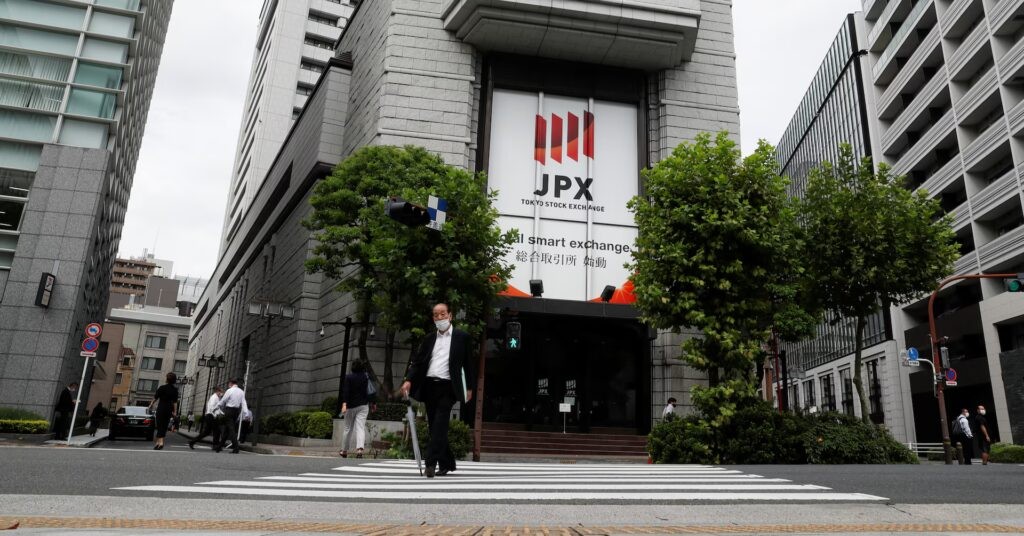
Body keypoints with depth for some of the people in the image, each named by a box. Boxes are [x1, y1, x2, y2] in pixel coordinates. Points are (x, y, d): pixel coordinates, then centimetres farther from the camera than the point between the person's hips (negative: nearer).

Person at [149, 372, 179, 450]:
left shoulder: (162, 388, -8)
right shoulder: (175, 390, 2)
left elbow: (155, 398, -1)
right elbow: (175, 402, 0)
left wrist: (151, 405, 15)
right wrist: (175, 412, 3)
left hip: (161, 408, -3)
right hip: (169, 409, 3)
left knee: (160, 425, -3)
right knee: (164, 426, 12)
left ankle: (160, 442, -15)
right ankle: (158, 441, 16)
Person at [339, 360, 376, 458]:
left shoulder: (348, 377, -5)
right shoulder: (367, 377, 1)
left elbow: (346, 391, -15)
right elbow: (371, 391, 5)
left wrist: (344, 404, -22)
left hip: (351, 406, -1)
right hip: (363, 406, 1)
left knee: (348, 428, 12)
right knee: (360, 428, -5)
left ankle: (344, 451, 23)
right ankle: (360, 448, -24)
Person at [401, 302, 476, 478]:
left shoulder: (461, 337, 4)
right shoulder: (429, 338, 15)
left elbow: (468, 363, 5)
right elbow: (417, 360, 9)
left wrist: (470, 387, 1)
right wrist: (408, 380, -7)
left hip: (447, 387, -5)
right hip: (429, 386, 5)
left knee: (440, 425, -16)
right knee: (434, 427, 9)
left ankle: (431, 463, -17)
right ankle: (447, 463, 21)